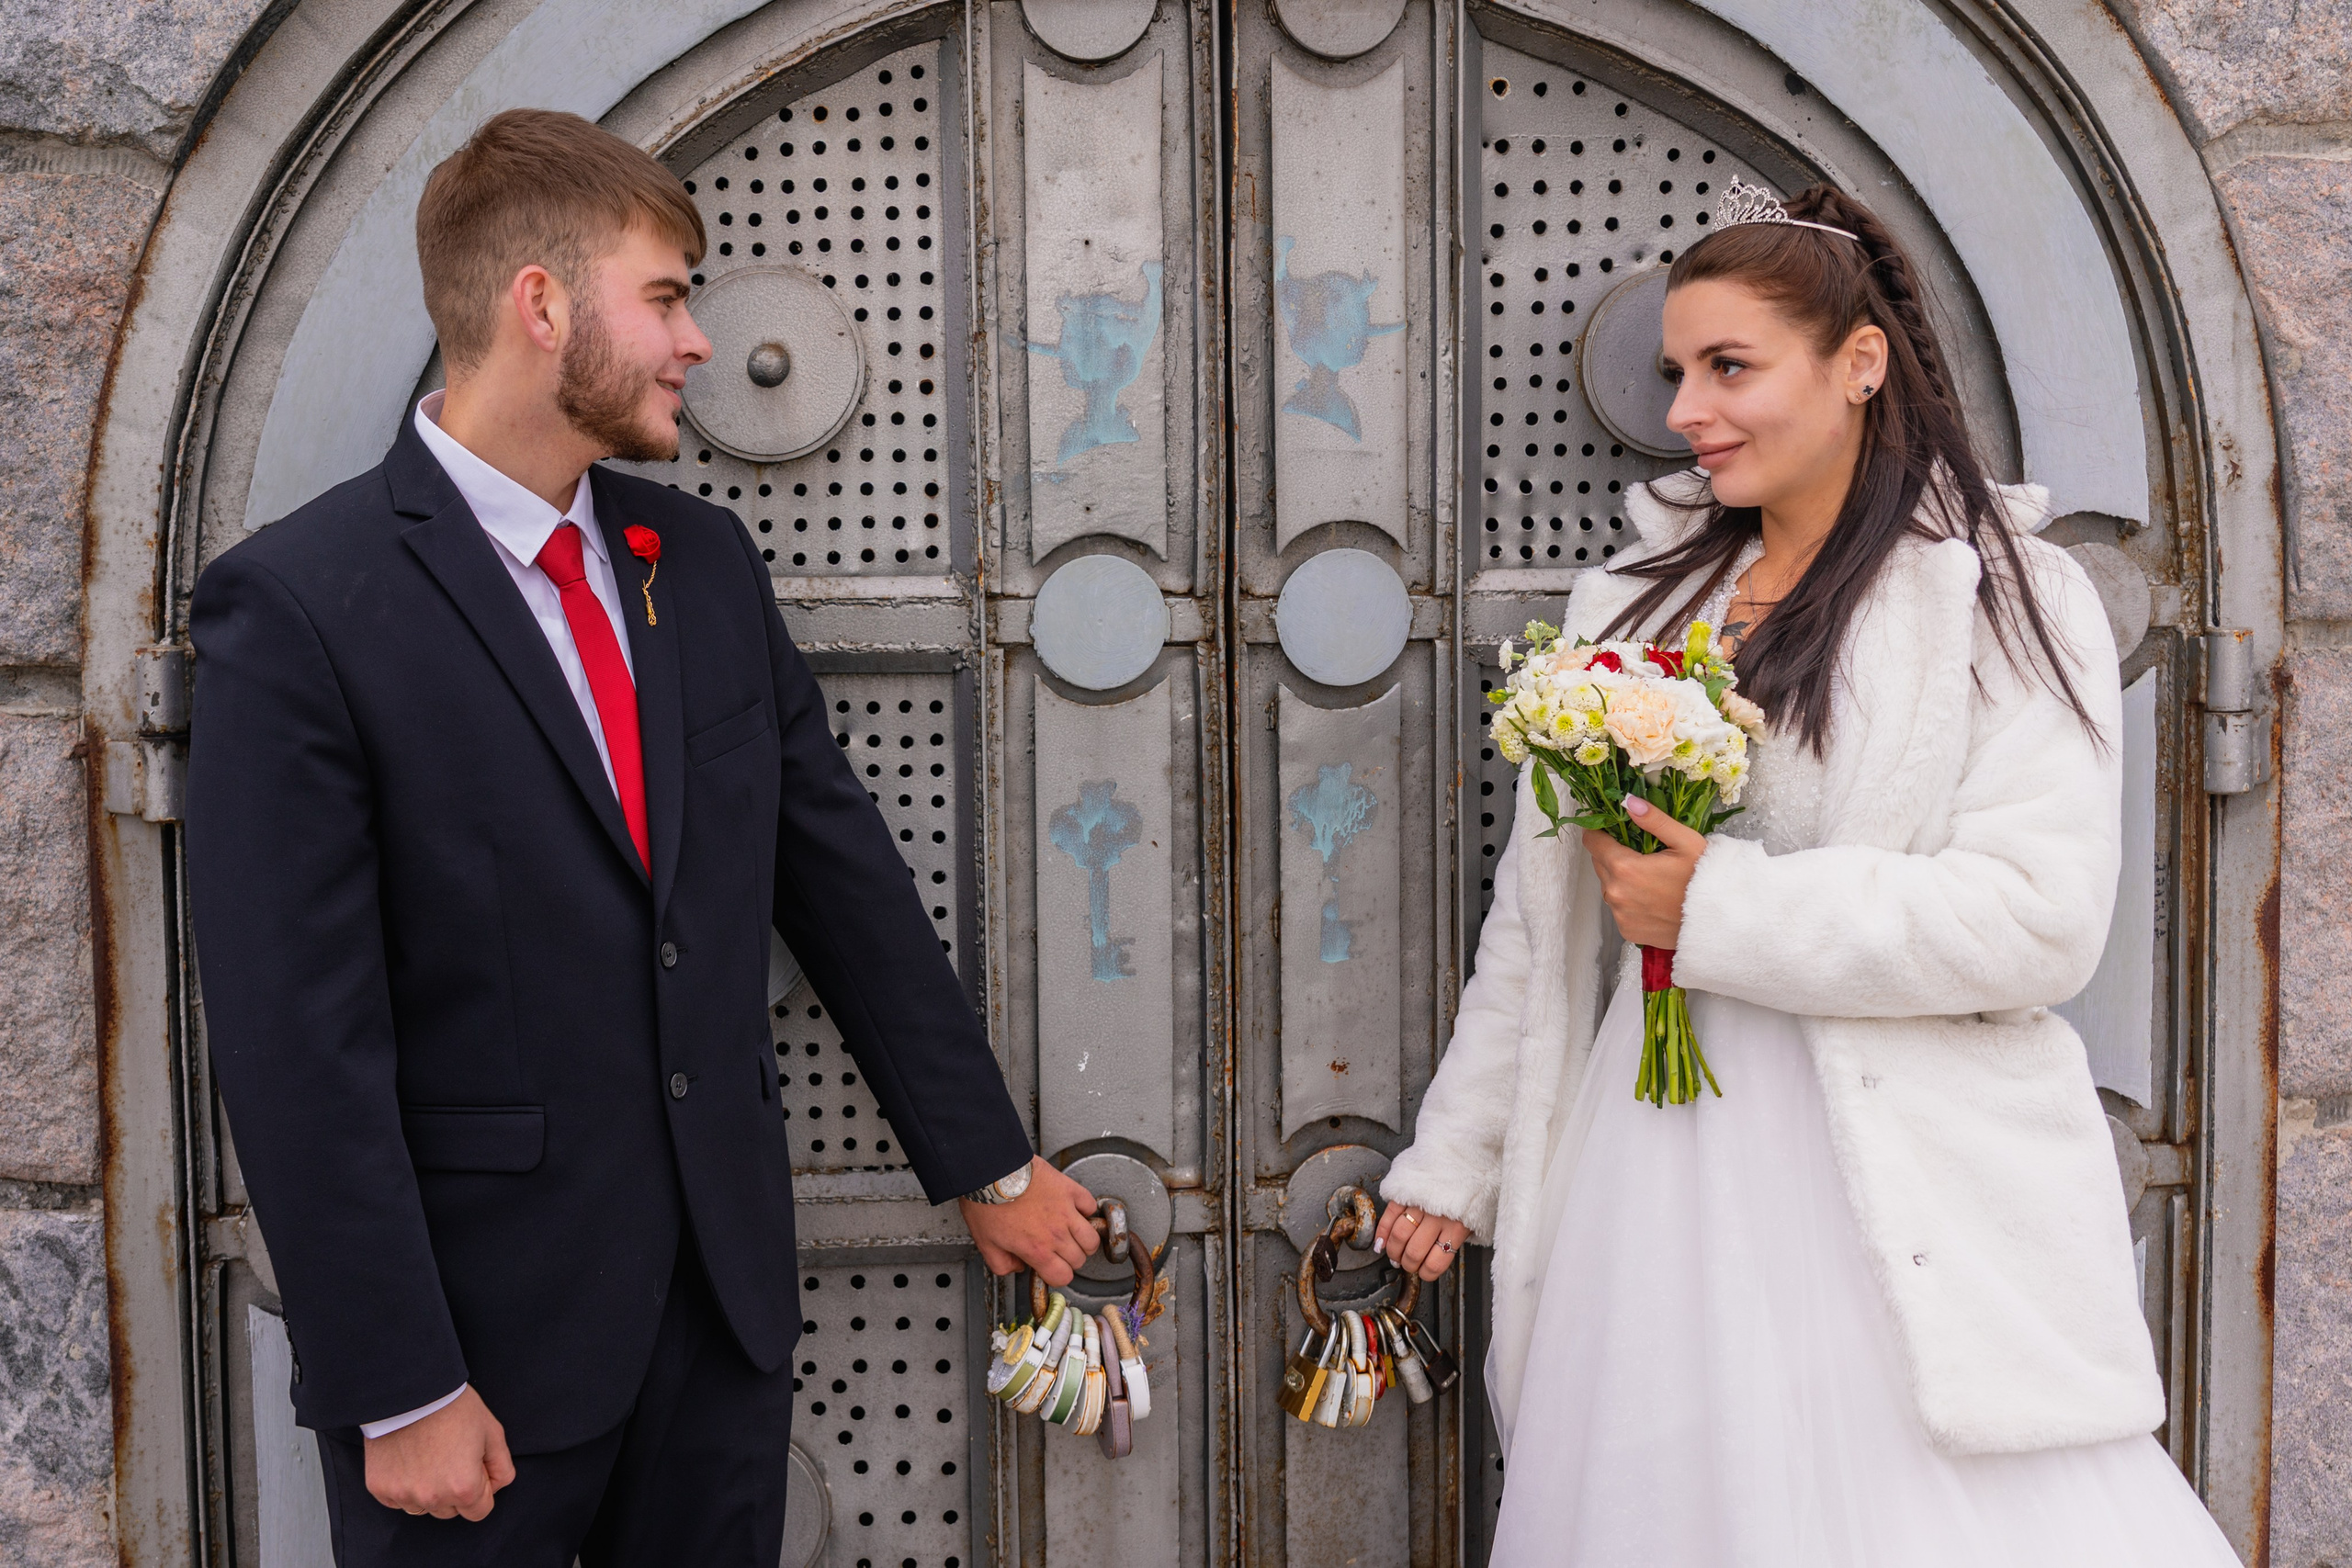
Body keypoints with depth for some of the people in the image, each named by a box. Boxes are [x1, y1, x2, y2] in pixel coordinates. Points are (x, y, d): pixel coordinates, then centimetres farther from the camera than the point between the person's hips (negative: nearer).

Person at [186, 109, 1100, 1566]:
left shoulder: (705, 558, 6)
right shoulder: (297, 608, -12)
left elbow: (846, 876, 11)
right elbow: (298, 1044, -14)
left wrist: (990, 1164, 14)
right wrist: (398, 1393, -14)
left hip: (728, 1287, 5)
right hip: (486, 1332, -5)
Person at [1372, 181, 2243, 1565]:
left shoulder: (2005, 597, -2)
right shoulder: (1633, 605, 11)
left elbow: (2041, 921, -14)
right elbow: (1539, 917, 15)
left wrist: (1714, 909, -15)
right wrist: (1455, 1160, 15)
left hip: (1901, 1184, -4)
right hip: (1658, 1174, 4)